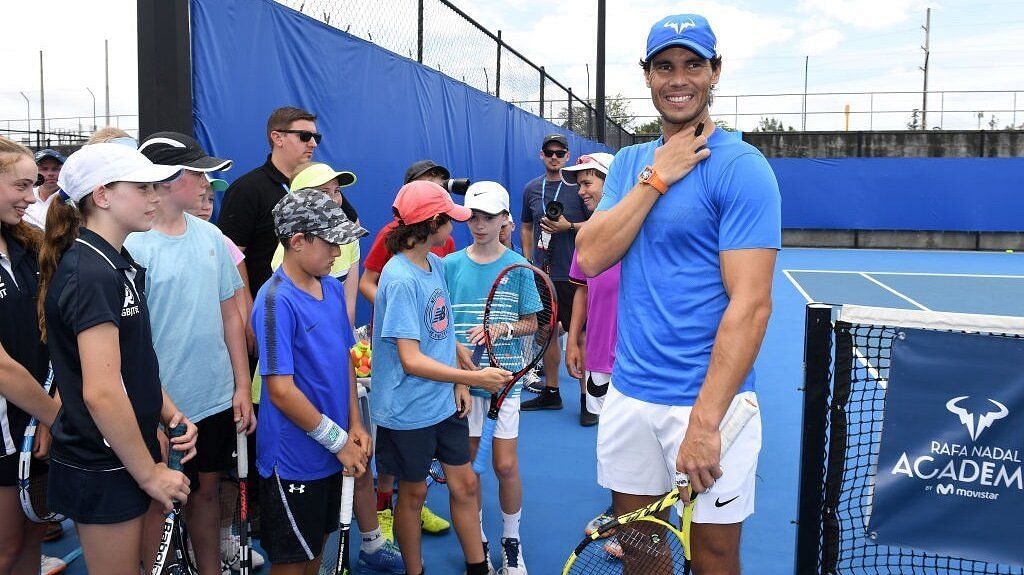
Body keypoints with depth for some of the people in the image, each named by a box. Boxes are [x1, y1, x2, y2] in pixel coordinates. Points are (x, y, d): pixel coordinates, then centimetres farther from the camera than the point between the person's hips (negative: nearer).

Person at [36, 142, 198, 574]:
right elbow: (101, 393, -26)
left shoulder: (117, 264, 8)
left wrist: (169, 412, 2)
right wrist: (150, 474, -18)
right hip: (103, 467, -9)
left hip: (125, 452, 9)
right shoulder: (90, 275, -22)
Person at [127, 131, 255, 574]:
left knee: (207, 490, 19)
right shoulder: (131, 244, -14)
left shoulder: (210, 235, 3)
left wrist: (242, 386, 6)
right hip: (161, 407, -5)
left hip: (217, 399, 5)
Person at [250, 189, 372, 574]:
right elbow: (281, 390, -23)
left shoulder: (332, 288, 3)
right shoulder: (277, 301, -21)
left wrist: (354, 424, 5)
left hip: (331, 451, 7)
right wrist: (338, 441, -16)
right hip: (294, 458, -7)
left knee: (317, 544, 23)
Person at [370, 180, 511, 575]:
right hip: (409, 409, -7)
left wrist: (458, 384, 3)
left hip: (445, 401, 7)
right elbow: (412, 361, -26)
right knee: (413, 493, 11)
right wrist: (474, 378, -27)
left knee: (465, 485, 13)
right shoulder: (401, 280, -23)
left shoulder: (435, 263, 3)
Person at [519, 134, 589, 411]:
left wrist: (568, 227, -17)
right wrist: (527, 261, 14)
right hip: (542, 273, 5)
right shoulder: (531, 188, 10)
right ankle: (550, 392, 27)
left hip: (572, 274, -5)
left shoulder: (578, 185, -5)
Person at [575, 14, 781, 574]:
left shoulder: (740, 167, -11)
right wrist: (655, 179, -11)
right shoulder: (629, 161, 8)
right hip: (628, 392, 5)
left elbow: (751, 304, -18)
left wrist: (704, 421, -22)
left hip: (708, 400, -5)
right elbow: (589, 256, -4)